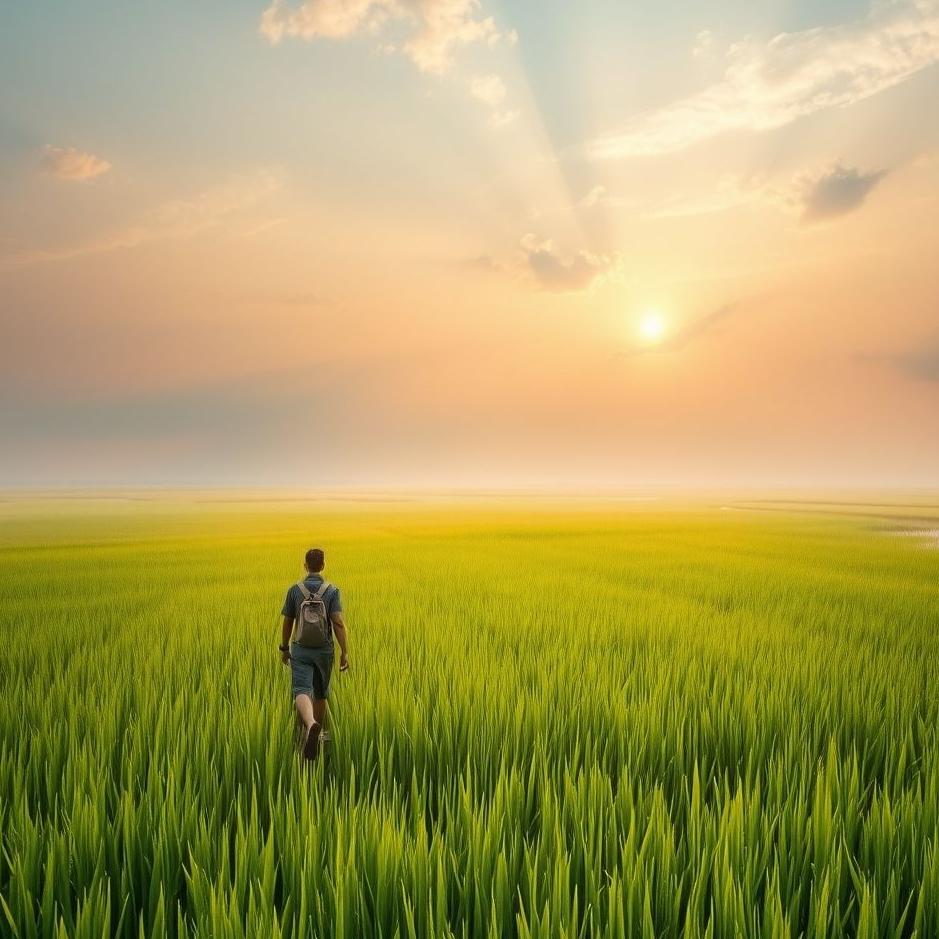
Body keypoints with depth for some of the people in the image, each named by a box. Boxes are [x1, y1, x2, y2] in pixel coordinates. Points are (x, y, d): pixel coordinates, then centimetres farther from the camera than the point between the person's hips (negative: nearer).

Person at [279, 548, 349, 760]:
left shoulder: (294, 590, -1)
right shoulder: (332, 590, -5)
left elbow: (287, 622, 5)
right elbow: (338, 623, -13)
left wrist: (284, 648, 18)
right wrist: (345, 652, -10)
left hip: (300, 649, -1)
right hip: (324, 649, 1)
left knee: (302, 691, -13)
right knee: (320, 694, 18)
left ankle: (311, 725, -41)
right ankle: (317, 733, 30)